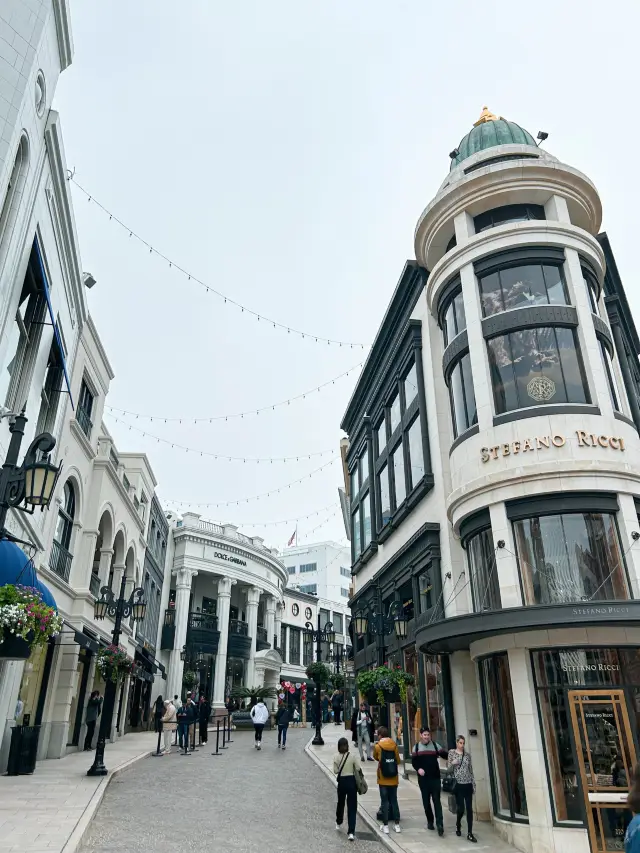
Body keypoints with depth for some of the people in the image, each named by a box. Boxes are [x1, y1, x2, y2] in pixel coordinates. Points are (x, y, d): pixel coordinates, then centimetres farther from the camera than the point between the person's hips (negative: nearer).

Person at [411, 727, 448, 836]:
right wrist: (418, 769, -15)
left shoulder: (435, 745, 2)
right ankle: (430, 821, 26)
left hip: (435, 777, -2)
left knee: (436, 801, -7)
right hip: (423, 778, 2)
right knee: (426, 801, 11)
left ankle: (440, 824, -8)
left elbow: (445, 755, -6)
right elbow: (414, 761, 5)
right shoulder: (417, 747, 7)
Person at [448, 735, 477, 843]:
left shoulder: (467, 755, 8)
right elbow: (449, 769, -1)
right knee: (461, 808, -1)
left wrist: (473, 783, 8)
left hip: (468, 784, 3)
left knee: (469, 809, -1)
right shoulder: (452, 753, -1)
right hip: (458, 784, -3)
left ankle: (470, 833, 5)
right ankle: (458, 825, 29)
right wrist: (452, 763, -23)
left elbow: (471, 770, 11)